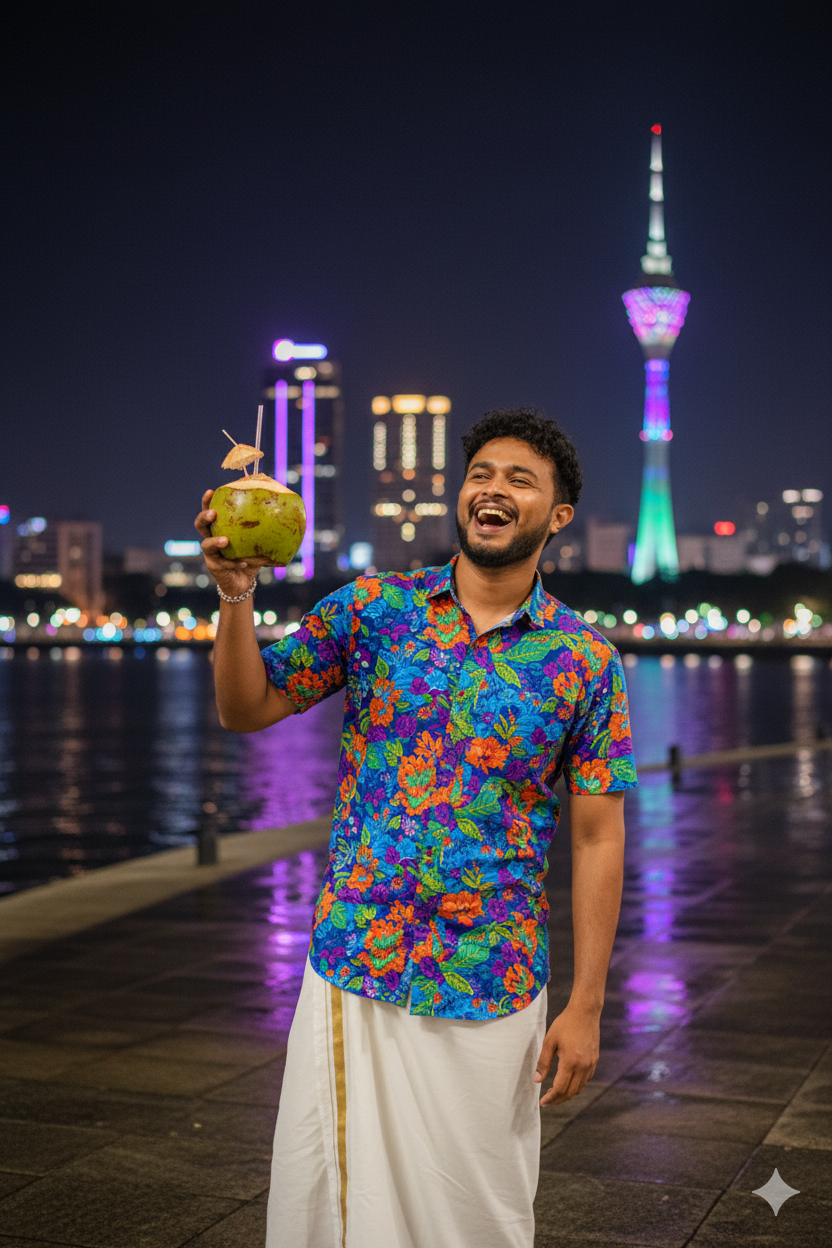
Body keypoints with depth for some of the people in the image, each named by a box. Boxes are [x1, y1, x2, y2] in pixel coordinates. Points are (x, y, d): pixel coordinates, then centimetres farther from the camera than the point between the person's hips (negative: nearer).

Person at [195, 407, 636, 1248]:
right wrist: (236, 594, -15)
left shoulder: (585, 660, -2)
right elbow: (247, 710, 2)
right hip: (354, 967, 1)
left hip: (491, 988, -1)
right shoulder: (372, 607, 2)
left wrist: (586, 1006, -4)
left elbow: (597, 837, -1)